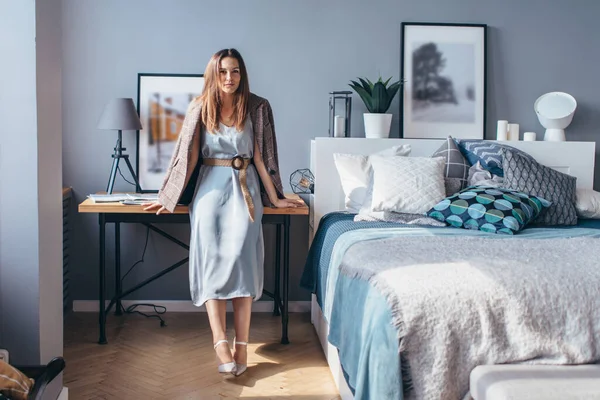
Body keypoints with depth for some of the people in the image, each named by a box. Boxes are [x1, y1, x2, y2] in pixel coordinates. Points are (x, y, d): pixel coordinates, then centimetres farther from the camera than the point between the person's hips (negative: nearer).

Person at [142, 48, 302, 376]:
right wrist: (169, 198, 6)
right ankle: (220, 342, -26)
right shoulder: (199, 109, 6)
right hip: (210, 184, 1)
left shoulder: (257, 108, 3)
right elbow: (187, 155, 7)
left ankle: (241, 345, -20)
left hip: (244, 186, -1)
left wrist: (275, 198, 5)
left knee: (240, 255, -19)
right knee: (210, 255, -19)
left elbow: (261, 156, 5)